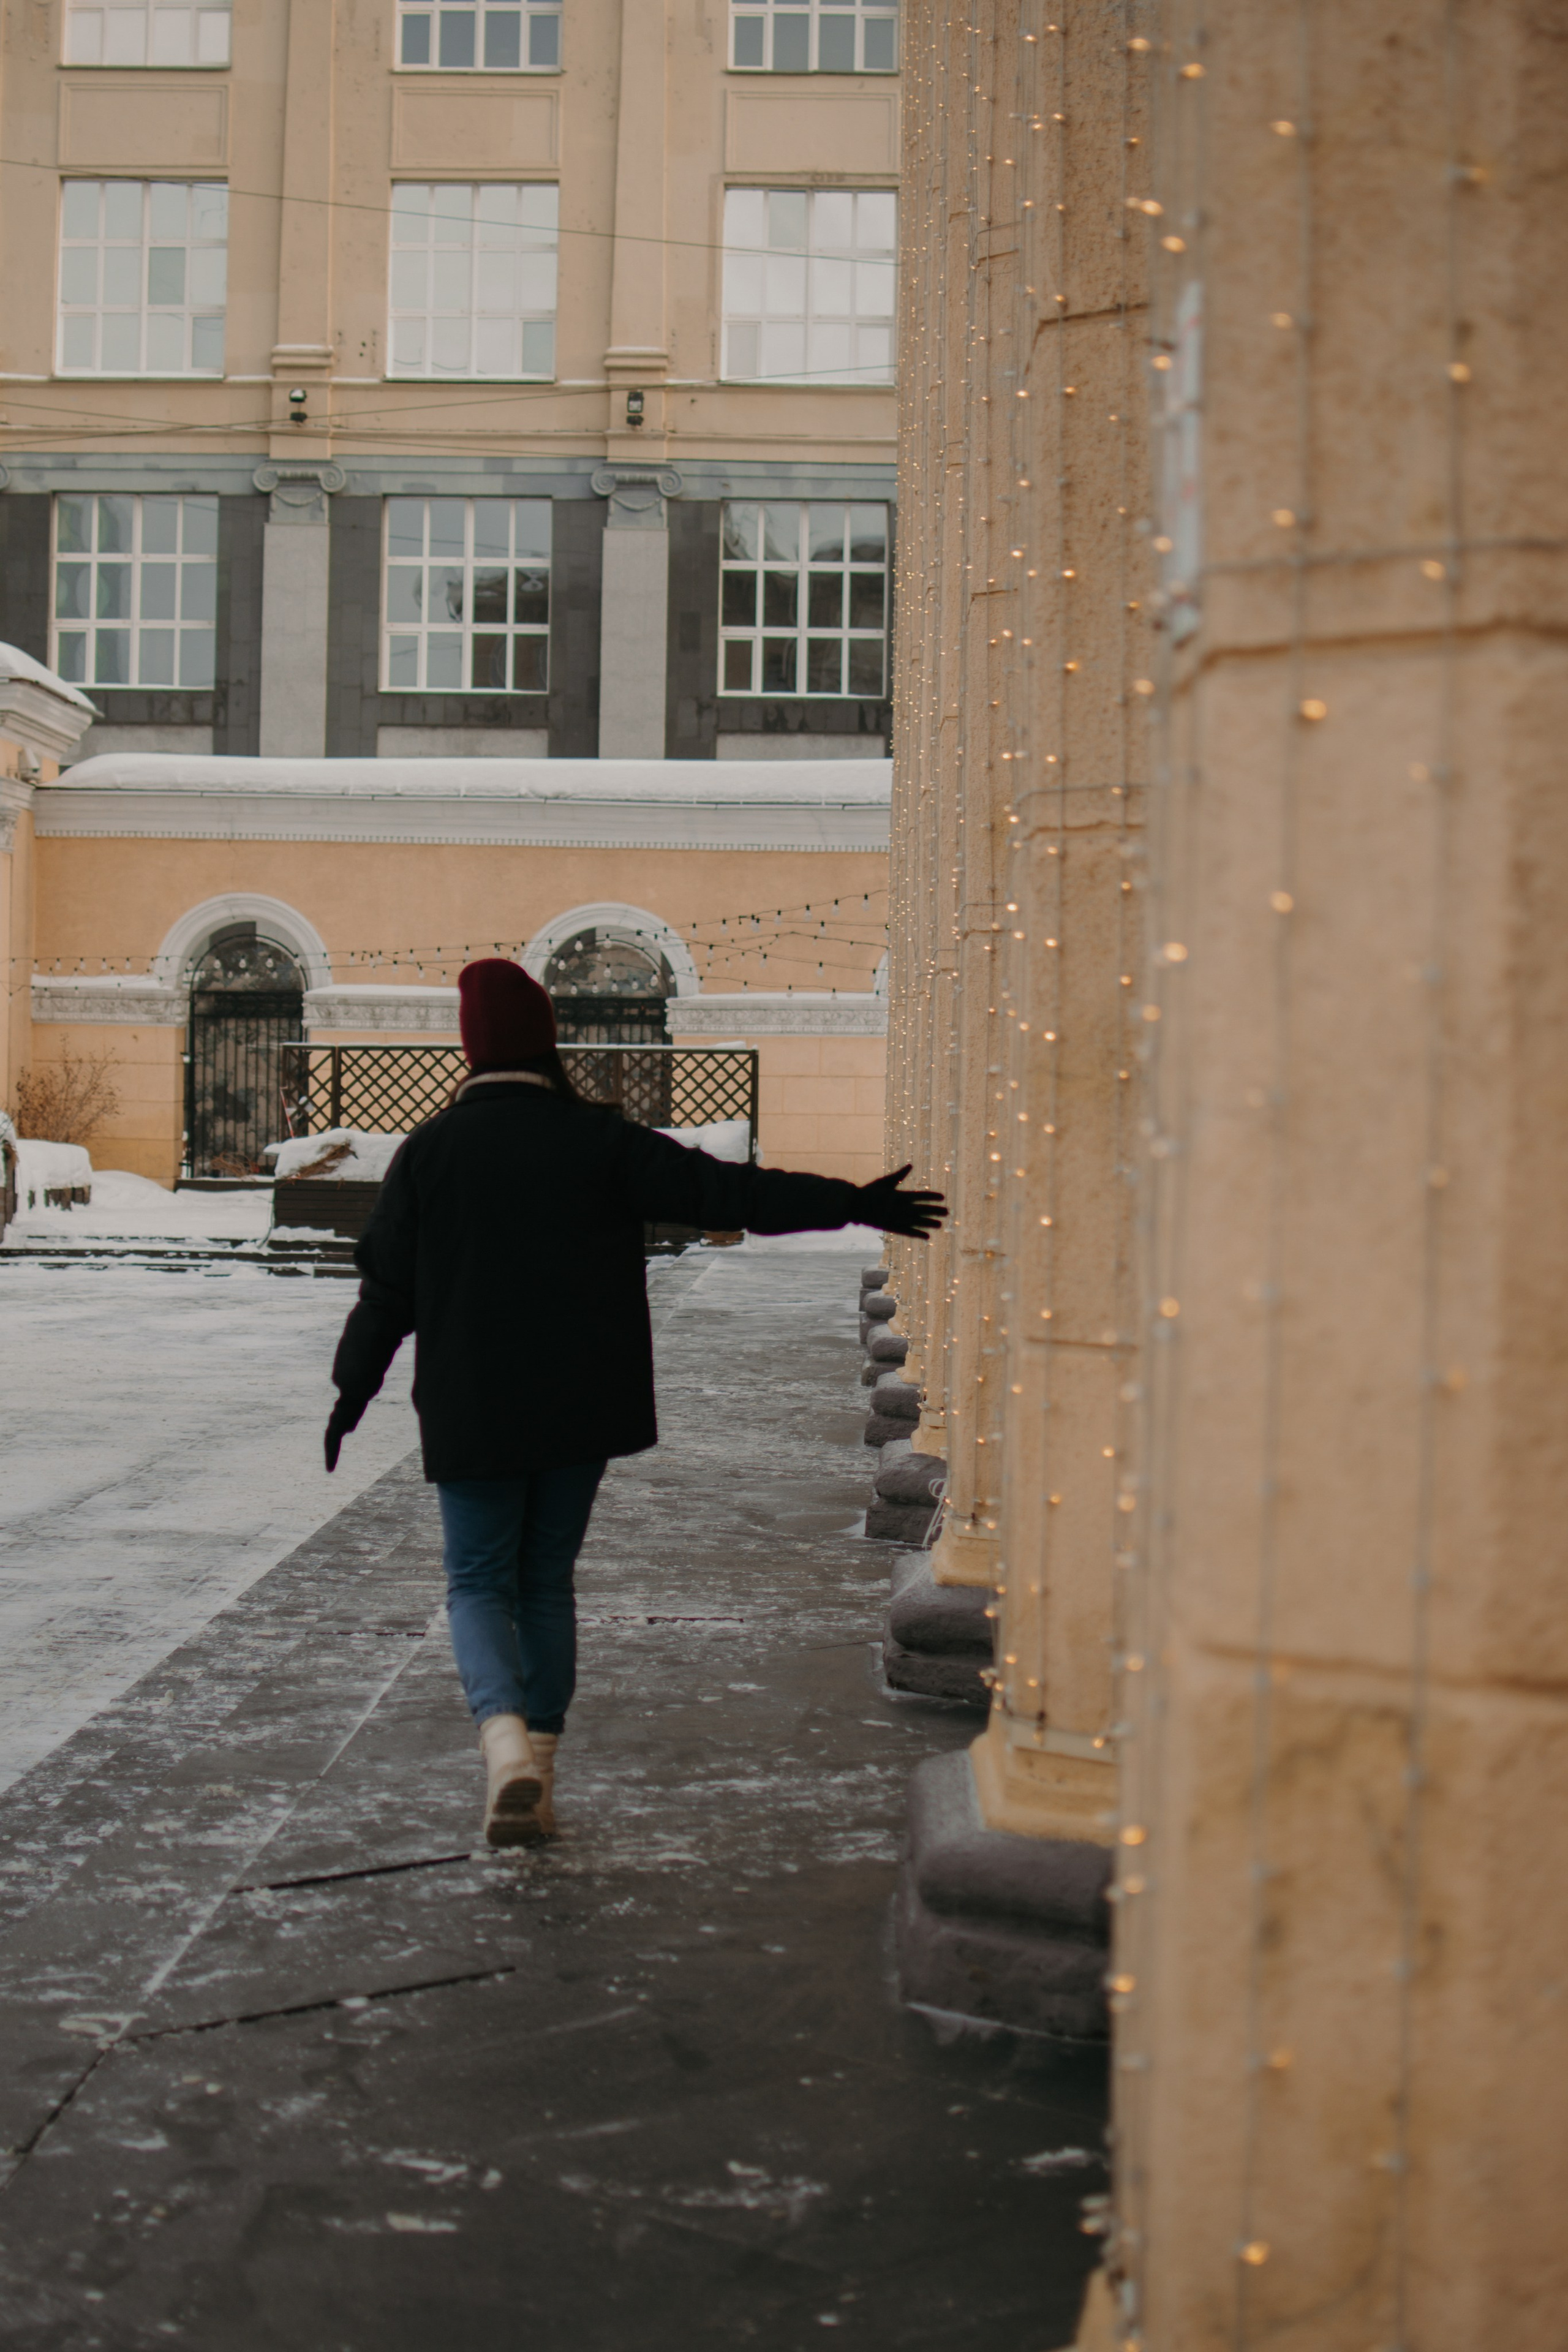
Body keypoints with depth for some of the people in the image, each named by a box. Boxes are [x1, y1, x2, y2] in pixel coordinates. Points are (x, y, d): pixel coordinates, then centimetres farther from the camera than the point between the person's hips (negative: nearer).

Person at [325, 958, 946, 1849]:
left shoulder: (429, 1151, -4)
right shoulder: (598, 1140, -3)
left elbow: (387, 1289, 1)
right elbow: (725, 1191, -6)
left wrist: (353, 1393, 14)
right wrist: (852, 1204, -1)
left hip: (473, 1411, -1)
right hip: (580, 1409, 2)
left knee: (480, 1583, 7)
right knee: (548, 1581, 14)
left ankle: (506, 1741, -19)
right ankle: (538, 1779, 14)